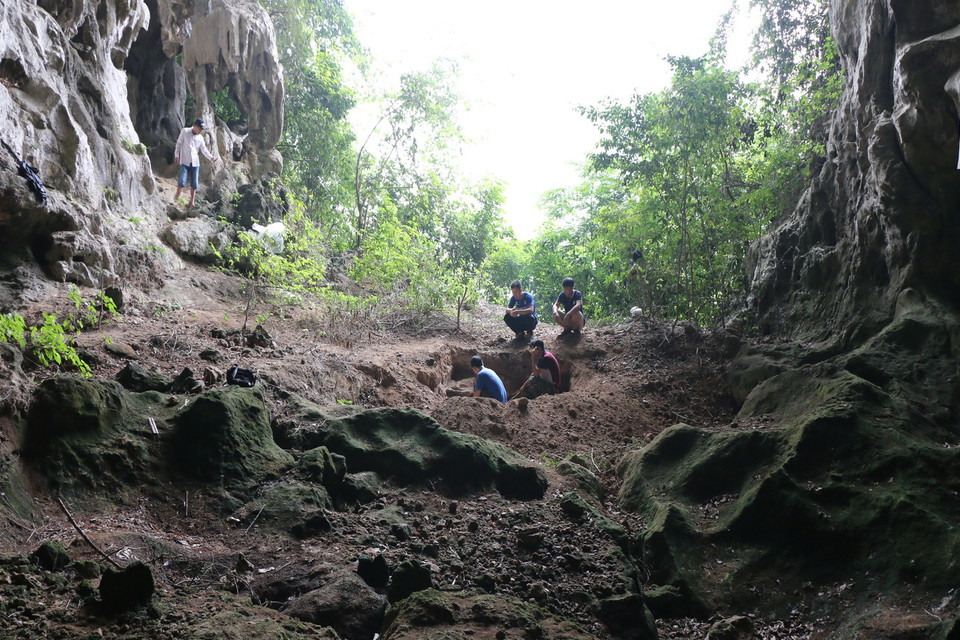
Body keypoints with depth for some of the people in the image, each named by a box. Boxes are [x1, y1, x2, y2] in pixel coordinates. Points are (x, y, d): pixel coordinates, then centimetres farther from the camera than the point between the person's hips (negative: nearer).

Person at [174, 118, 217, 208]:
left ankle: (192, 202, 11)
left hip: (195, 163, 3)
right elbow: (179, 143, 3)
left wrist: (211, 157, -10)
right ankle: (176, 199, 3)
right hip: (185, 162, -3)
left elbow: (204, 149, 6)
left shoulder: (200, 138, 6)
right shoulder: (185, 131, -1)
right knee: (182, 182, -13)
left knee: (194, 184, 1)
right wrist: (176, 155, -2)